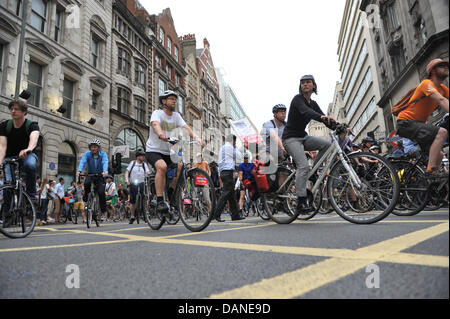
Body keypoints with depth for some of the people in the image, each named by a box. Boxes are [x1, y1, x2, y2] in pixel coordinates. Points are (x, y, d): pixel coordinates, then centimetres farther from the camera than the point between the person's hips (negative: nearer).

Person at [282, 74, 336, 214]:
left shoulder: (313, 103, 12)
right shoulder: (298, 99, -10)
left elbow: (325, 120, 3)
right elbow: (305, 111, -32)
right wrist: (321, 116, -51)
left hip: (303, 137, 7)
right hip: (291, 138, -7)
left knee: (327, 144, -14)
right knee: (303, 166, -23)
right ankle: (301, 202, -21)